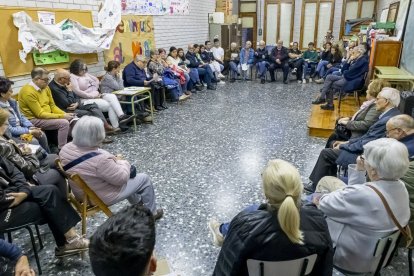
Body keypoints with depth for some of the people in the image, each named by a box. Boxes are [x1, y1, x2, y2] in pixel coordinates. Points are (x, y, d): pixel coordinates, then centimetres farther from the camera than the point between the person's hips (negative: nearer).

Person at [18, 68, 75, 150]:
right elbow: (40, 114, -22)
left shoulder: (45, 87, 3)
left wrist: (65, 114, -9)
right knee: (64, 123, -25)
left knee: (72, 118, 0)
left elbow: (53, 106, 9)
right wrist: (62, 116, -23)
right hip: (34, 119, -8)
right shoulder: (28, 92, -21)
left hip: (47, 115, 8)